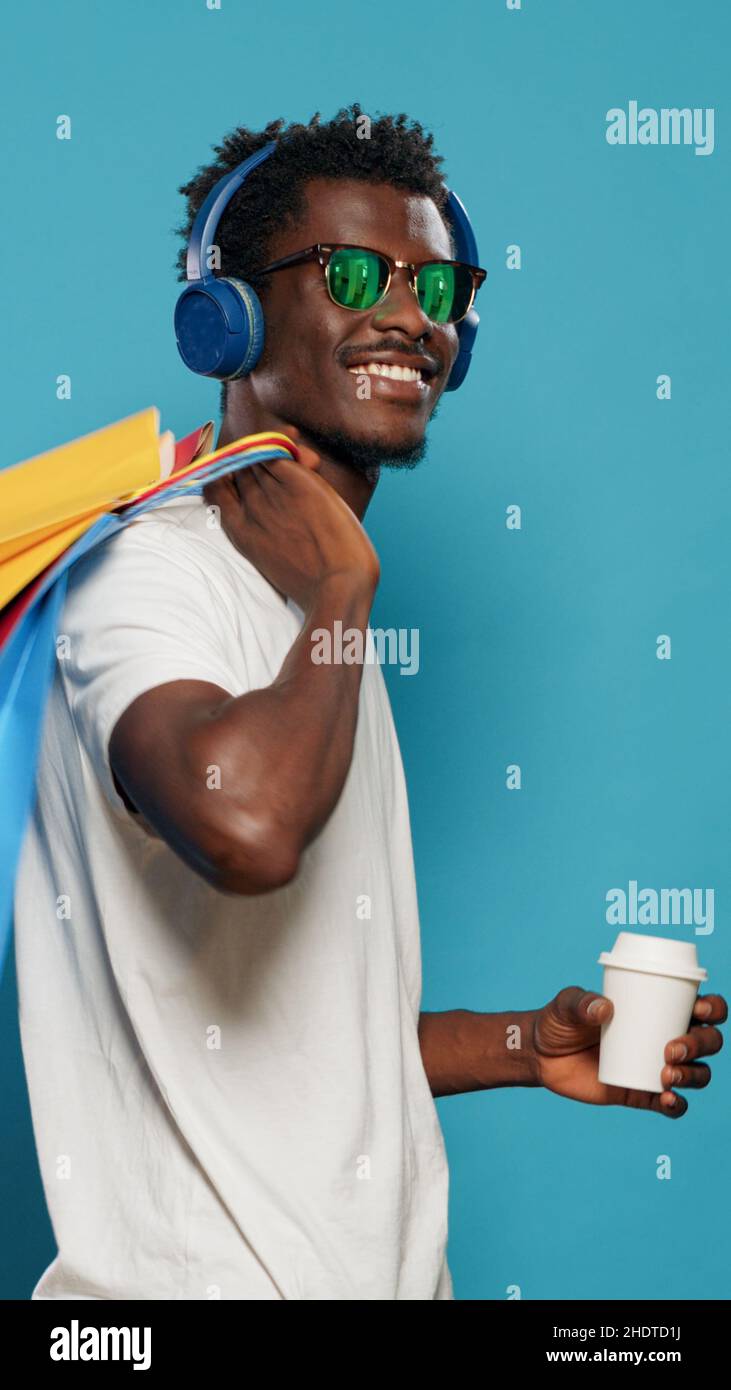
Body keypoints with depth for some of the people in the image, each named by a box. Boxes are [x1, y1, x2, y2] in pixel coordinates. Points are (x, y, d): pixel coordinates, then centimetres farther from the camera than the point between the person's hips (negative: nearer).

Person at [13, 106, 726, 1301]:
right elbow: (245, 825, -37)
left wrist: (524, 1047, 6)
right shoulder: (153, 567, -14)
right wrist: (342, 597, -20)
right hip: (205, 1271, -8)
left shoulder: (312, 619, 14)